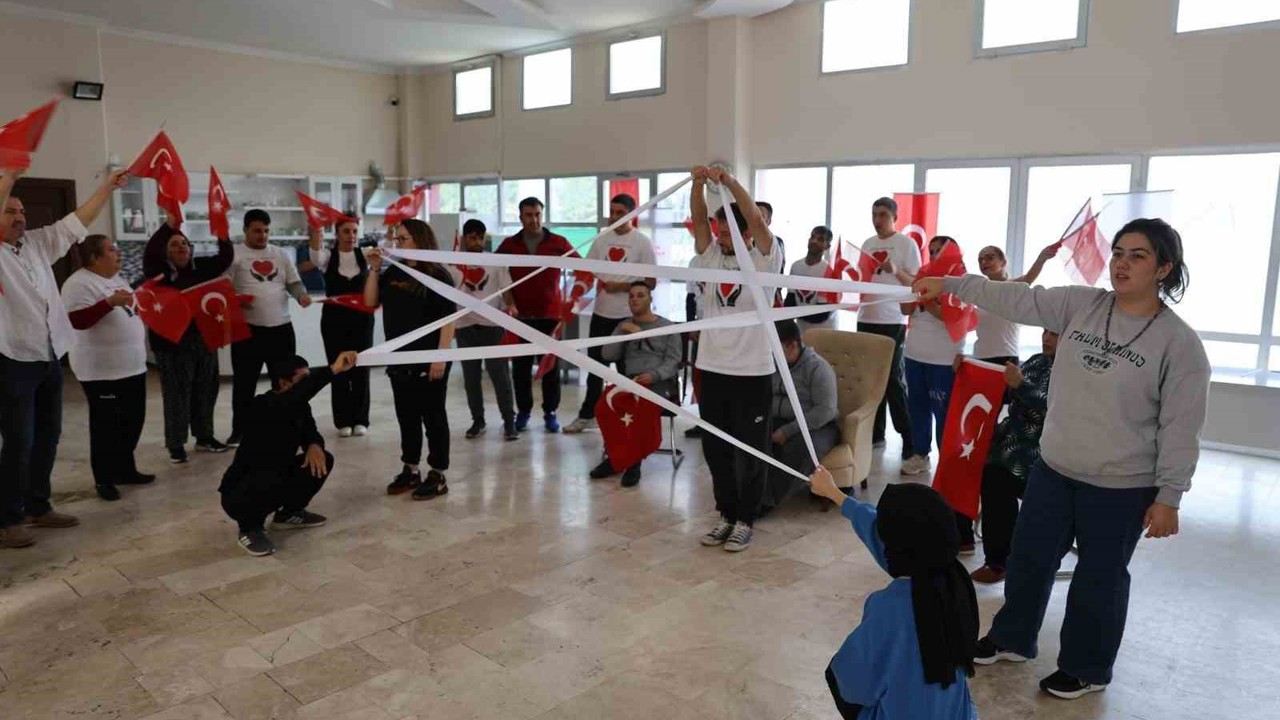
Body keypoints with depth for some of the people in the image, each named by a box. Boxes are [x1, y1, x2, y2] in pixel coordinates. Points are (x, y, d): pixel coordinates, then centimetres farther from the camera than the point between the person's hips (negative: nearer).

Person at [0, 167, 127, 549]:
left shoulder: (39, 243, 12)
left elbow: (77, 222, 11)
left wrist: (107, 187, 5)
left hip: (50, 358, 7)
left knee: (48, 435, 14)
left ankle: (38, 507, 28)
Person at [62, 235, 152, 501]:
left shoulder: (116, 279, 15)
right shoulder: (79, 283, -14)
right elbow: (77, 321, -25)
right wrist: (109, 302, -33)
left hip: (132, 366, 9)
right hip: (101, 370, -9)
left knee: (133, 420, 14)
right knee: (106, 426, 0)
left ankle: (125, 469, 27)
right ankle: (103, 479, 11)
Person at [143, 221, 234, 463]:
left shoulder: (201, 267, 7)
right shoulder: (160, 271, -4)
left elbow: (226, 256, 1)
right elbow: (150, 253, -22)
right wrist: (168, 225, -28)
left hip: (204, 339, 5)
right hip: (172, 342, -5)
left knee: (205, 390, 13)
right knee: (177, 394, 1)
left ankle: (204, 437, 26)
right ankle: (176, 444, 9)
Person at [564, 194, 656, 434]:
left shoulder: (642, 242, -6)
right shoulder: (601, 240, 7)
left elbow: (651, 282, -8)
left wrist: (621, 286, -15)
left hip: (628, 316, -4)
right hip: (601, 312, 5)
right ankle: (587, 415, 26)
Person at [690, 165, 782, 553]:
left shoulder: (765, 260, -5)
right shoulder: (712, 256, 8)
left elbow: (757, 220, -20)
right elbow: (698, 220, -5)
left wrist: (731, 181, -27)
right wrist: (698, 183, -21)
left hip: (752, 371, -5)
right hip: (712, 367, 5)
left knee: (749, 450, 6)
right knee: (715, 448, 13)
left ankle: (745, 520, 20)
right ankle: (727, 514, 28)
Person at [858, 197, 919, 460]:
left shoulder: (907, 244, -4)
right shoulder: (868, 244, 13)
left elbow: (916, 282, -8)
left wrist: (895, 270, -24)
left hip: (892, 321, -6)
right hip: (866, 318, 6)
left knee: (893, 378, -6)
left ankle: (909, 437, 3)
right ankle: (875, 433, 18)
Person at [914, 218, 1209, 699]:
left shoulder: (1179, 342, -14)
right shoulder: (1081, 304, -1)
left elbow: (1180, 428, -12)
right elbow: (1017, 300, -1)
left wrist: (1168, 497, -12)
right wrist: (950, 284, -6)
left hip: (1121, 488, -5)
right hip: (1053, 469, 5)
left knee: (1098, 578, 12)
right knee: (1028, 558, 17)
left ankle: (1086, 668, 35)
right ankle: (1011, 638, 40)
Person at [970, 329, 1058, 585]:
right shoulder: (1038, 361, 16)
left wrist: (1021, 385, -30)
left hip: (1043, 454, -8)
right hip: (1012, 438, 8)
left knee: (995, 478, -28)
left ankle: (998, 563, -14)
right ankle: (962, 535, 8)